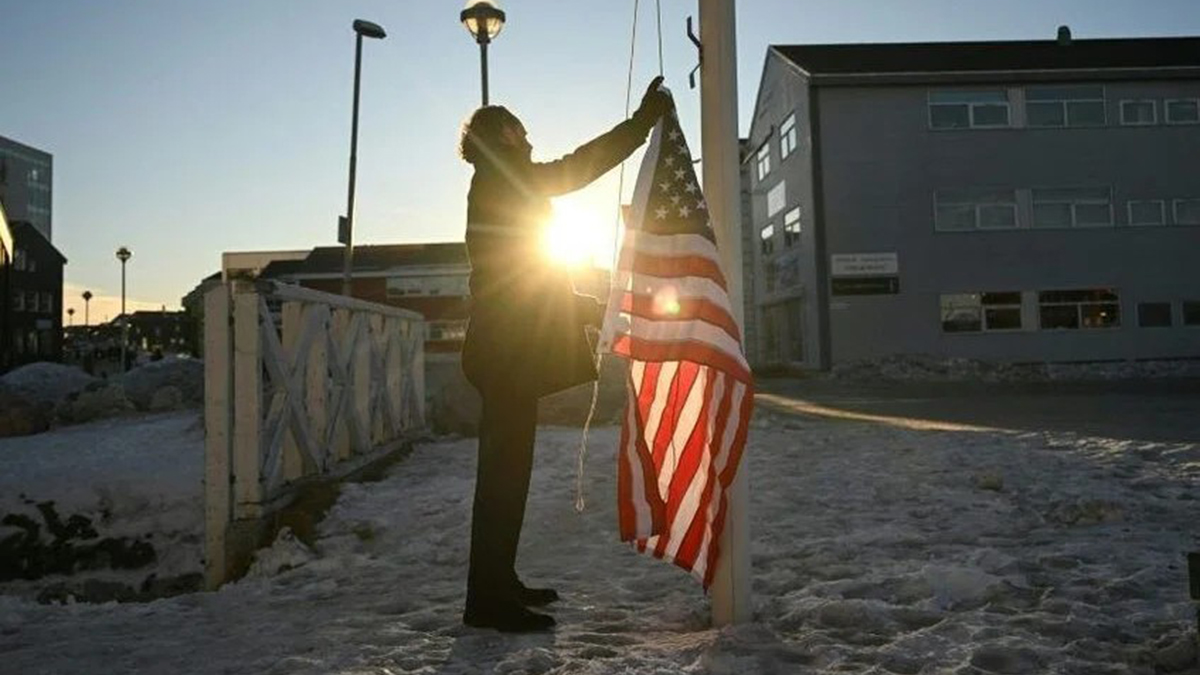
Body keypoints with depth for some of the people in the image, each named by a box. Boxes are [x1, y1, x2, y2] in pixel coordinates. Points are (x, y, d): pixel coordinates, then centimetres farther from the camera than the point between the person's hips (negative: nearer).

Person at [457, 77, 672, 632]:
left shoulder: (500, 189, 23)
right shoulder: (500, 181, -6)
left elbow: (532, 284, 26)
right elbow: (578, 166, -9)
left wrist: (592, 307, 28)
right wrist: (645, 119, -1)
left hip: (506, 349, 10)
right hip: (508, 350, -10)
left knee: (506, 467, 13)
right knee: (505, 468, -9)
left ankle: (498, 583, 22)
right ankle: (488, 598, -4)